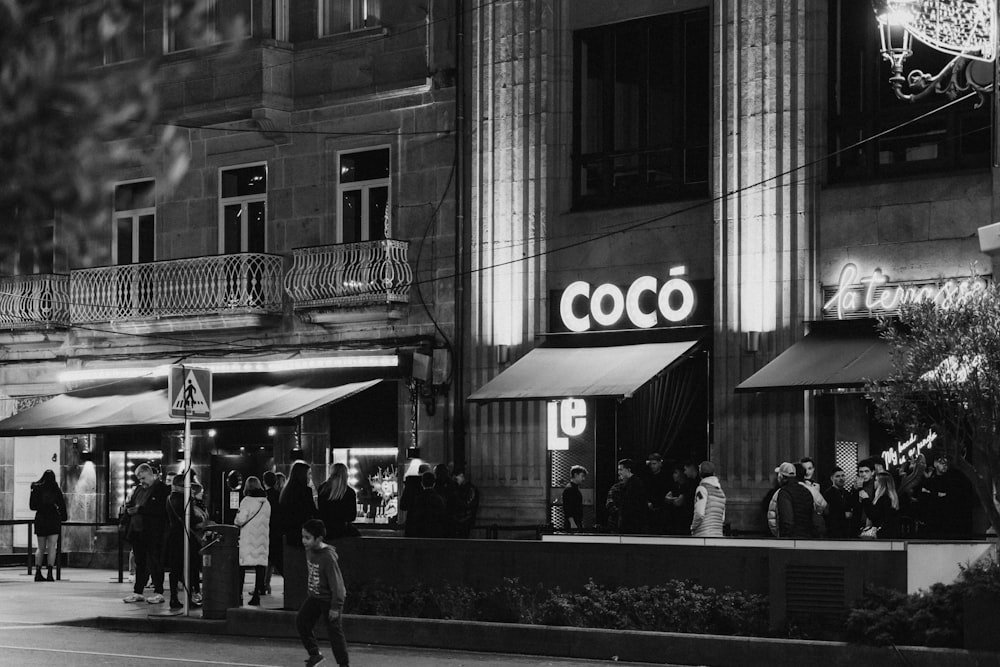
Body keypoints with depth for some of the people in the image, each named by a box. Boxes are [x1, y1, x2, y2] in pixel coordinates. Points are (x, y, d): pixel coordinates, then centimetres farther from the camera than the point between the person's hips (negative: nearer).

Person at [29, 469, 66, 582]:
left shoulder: (36, 489, 0)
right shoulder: (56, 490, -7)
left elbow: (32, 506, 4)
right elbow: (62, 505, -2)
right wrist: (64, 516, 12)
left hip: (40, 518, 3)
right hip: (53, 519, -3)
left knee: (40, 548, 12)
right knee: (52, 547, -2)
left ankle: (38, 573, 9)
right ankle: (49, 573, -11)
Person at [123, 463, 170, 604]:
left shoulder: (162, 489, -7)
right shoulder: (139, 489, 18)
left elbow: (161, 509, -20)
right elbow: (129, 505, 22)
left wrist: (140, 509, -21)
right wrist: (129, 509, -3)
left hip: (153, 533, -7)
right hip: (137, 532, 7)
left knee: (155, 563, -3)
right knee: (140, 564, 11)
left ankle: (158, 593, 2)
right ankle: (137, 592, 15)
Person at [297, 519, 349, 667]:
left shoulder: (328, 557, -28)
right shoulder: (309, 550, -3)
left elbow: (336, 583, -24)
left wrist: (335, 607, -22)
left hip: (329, 599, -8)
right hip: (315, 596, 8)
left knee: (335, 631, -3)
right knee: (301, 622, 6)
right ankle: (315, 654, 21)